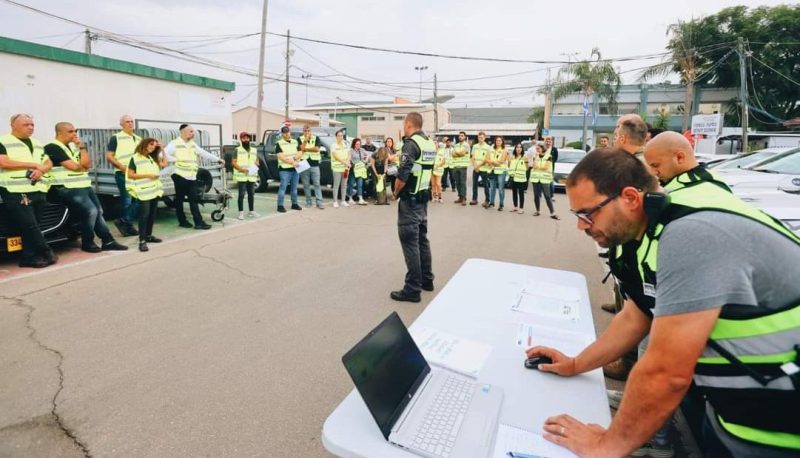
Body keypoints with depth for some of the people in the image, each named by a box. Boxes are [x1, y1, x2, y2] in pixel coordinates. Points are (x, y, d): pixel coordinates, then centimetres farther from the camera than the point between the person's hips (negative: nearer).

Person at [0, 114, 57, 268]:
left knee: (31, 227, 5)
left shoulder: (37, 144, 22)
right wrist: (33, 164, -7)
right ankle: (47, 253, 2)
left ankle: (29, 257, 9)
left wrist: (41, 169, -3)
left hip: (38, 191, 6)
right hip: (16, 192, -6)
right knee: (30, 226, -7)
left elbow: (49, 163, 20)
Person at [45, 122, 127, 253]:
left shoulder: (73, 146, 18)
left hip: (85, 186, 9)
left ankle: (108, 241, 10)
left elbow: (87, 164, 7)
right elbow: (73, 166, -16)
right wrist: (83, 167, 5)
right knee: (91, 211, -20)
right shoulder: (52, 147, -8)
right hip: (68, 188, -9)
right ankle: (87, 243, -5)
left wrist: (82, 147, 0)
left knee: (99, 212, 6)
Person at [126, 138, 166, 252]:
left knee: (152, 214, 11)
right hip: (144, 192, -7)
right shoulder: (135, 158, -3)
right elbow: (130, 175, -7)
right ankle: (142, 241, -9)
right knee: (144, 215, -9)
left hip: (155, 190, 7)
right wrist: (147, 175, -15)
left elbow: (164, 164, 13)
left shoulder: (152, 158, 18)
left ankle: (148, 236, 23)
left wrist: (162, 150, 11)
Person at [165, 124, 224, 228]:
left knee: (194, 200, 2)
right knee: (179, 200, 6)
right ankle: (182, 221, 16)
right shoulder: (175, 143, -6)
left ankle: (199, 222, -1)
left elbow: (204, 153, 16)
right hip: (180, 176, -5)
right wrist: (176, 159, -15)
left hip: (192, 177, 6)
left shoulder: (193, 144, 15)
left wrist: (218, 159, 12)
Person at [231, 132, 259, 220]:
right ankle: (241, 212, 1)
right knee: (241, 194, -4)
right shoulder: (237, 150, 1)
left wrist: (255, 166, -4)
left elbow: (257, 161, 19)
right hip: (241, 176, -4)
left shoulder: (254, 150, 16)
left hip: (252, 176, 5)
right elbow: (233, 162, -4)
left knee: (251, 194, 10)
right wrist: (242, 169, -18)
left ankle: (251, 211, 20)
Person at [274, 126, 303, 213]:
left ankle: (294, 204, 22)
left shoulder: (295, 142, 14)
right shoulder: (279, 144, -2)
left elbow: (300, 153, 6)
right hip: (285, 169, -5)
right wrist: (292, 162, -16)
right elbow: (281, 157, -12)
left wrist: (293, 158, -13)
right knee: (283, 188, -7)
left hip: (295, 169, 5)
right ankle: (280, 206, -4)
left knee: (294, 188, 12)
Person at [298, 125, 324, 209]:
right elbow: (301, 148, -11)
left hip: (314, 164, 0)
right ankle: (308, 202, 13)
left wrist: (305, 149, -6)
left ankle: (319, 202, -3)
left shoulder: (316, 138, 6)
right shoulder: (300, 139, 5)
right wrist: (305, 139, -17)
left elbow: (316, 149, -9)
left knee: (317, 184, -3)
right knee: (306, 185, 5)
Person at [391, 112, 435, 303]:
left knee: (410, 242, -4)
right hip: (423, 198, 9)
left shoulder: (411, 143, -16)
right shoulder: (430, 143, 10)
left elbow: (402, 175, -22)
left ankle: (412, 289, 1)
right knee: (422, 239, 17)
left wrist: (396, 193, -5)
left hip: (410, 200, -9)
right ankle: (427, 279, 27)